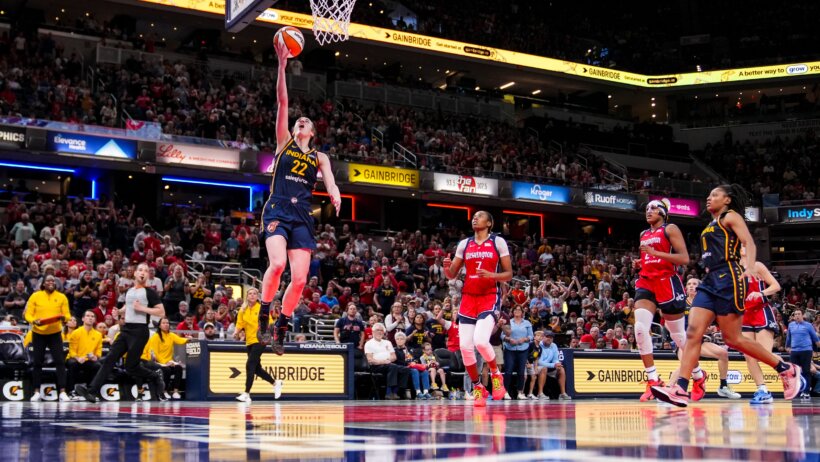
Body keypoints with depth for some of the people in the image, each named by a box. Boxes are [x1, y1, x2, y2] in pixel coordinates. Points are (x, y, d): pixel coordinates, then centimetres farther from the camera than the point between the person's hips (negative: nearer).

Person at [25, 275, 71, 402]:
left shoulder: (62, 297, 1)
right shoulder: (35, 296, -2)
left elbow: (67, 314, 0)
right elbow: (28, 314, -3)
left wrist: (64, 317, -23)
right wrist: (34, 321, -22)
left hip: (55, 333, 0)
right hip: (38, 333, 0)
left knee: (60, 361, -7)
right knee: (37, 362, 6)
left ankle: (62, 392, -6)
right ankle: (36, 392, 17)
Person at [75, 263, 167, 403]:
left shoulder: (149, 292, -4)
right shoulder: (129, 291, 16)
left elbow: (161, 313, -12)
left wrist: (142, 308, -17)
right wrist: (122, 311, 15)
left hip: (139, 331, -6)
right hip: (126, 330, 6)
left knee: (131, 367, -5)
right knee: (109, 359, -5)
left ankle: (156, 377, 18)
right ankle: (92, 391, -9)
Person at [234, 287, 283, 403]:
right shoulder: (243, 310, 7)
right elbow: (240, 324, 10)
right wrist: (237, 332, -9)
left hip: (259, 341, -6)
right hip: (249, 342, 6)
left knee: (250, 365, -16)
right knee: (256, 368, 10)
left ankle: (246, 394, -13)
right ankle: (275, 383, 32)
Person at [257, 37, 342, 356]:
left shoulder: (319, 157, 19)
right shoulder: (284, 142, 14)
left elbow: (329, 179, 0)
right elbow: (282, 101, 7)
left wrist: (335, 196, -24)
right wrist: (282, 65, 1)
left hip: (302, 218, 3)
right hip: (277, 212, -3)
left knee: (300, 278, -6)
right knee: (277, 263, -25)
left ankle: (280, 329, 8)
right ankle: (263, 318, -9)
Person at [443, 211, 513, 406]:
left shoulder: (498, 242, 1)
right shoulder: (464, 244, 12)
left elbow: (509, 274, 0)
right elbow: (452, 275, 14)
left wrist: (491, 275, -19)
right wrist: (447, 267, -10)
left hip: (490, 297, -4)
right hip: (468, 297, 4)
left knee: (480, 341, -23)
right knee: (465, 347, -3)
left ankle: (496, 374, 6)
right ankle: (477, 387, 16)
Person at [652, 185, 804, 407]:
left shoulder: (731, 217, 1)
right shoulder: (711, 225, 25)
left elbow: (749, 242, -13)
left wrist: (750, 266, -29)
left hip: (727, 279, -8)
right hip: (710, 282, 8)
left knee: (733, 339, -6)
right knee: (693, 333, -8)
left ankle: (787, 369, 8)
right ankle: (681, 389, -17)